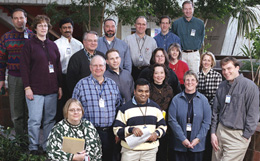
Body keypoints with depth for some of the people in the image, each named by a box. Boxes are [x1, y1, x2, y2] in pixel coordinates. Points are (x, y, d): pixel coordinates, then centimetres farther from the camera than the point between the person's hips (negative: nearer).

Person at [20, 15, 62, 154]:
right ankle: (33, 147, 11)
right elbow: (24, 67, -4)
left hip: (52, 90, 4)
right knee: (35, 120, -3)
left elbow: (58, 67, 16)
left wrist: (60, 86, 11)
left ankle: (47, 146, 17)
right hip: (35, 89, -4)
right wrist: (27, 87, -11)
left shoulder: (53, 45, 14)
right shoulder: (29, 45, 1)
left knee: (50, 119, 6)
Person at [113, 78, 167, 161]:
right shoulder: (125, 108, -2)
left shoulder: (155, 107, 10)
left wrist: (157, 133, -6)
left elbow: (163, 125, 15)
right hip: (130, 150, -2)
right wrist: (131, 129, -21)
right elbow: (117, 129, -3)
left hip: (151, 149, 3)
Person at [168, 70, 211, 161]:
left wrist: (198, 138, -8)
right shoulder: (176, 99, -1)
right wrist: (183, 139, -11)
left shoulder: (203, 100, 4)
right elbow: (172, 121, -5)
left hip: (197, 144, 1)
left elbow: (206, 122, 2)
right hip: (180, 144, -1)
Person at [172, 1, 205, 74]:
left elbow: (201, 37, 18)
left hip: (194, 54, 1)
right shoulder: (176, 23, 2)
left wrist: (197, 47, 10)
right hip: (181, 54, -1)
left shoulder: (200, 23, 5)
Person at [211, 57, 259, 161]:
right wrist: (213, 133, 9)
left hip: (237, 136, -5)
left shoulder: (249, 86, -9)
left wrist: (245, 136, -10)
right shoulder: (222, 86, 9)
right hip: (220, 131, 6)